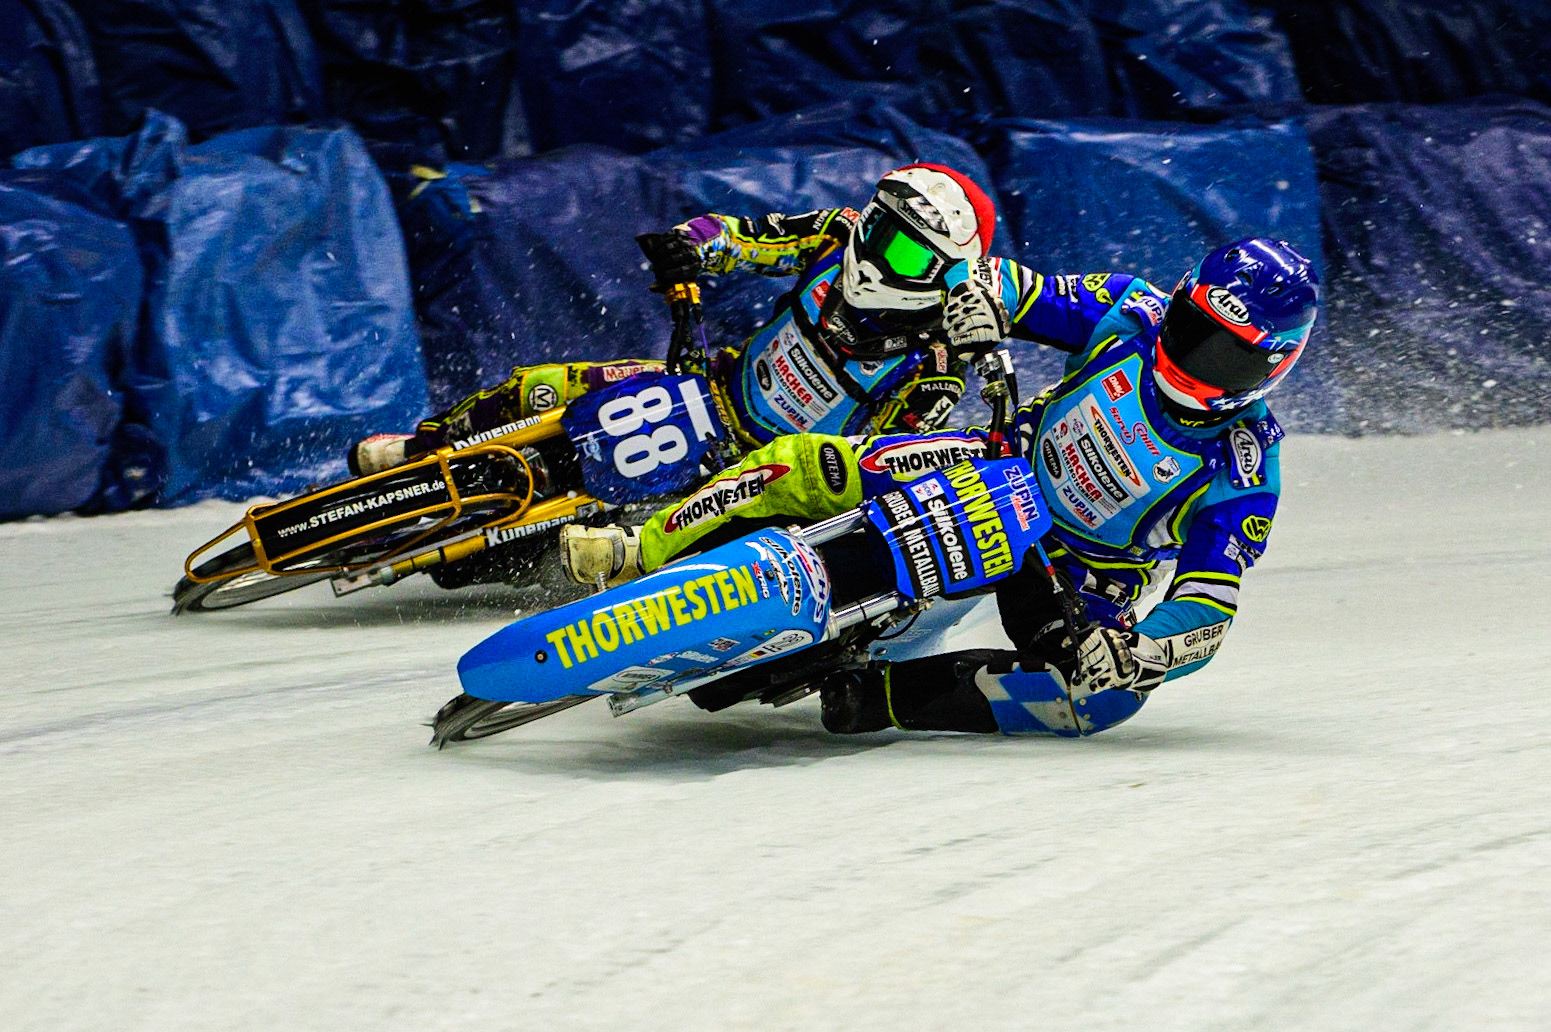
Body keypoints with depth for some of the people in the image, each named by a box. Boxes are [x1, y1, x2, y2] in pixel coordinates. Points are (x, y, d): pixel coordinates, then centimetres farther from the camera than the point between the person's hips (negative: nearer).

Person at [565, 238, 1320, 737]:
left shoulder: (1241, 480, -22)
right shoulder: (1131, 314, -13)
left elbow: (1206, 612, -26)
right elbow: (994, 285, -6)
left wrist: (1140, 656, -45)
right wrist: (979, 304, -30)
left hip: (1077, 577, -3)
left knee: (1105, 697, -35)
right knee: (801, 465, -17)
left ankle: (888, 695, -28)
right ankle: (642, 557, -4)